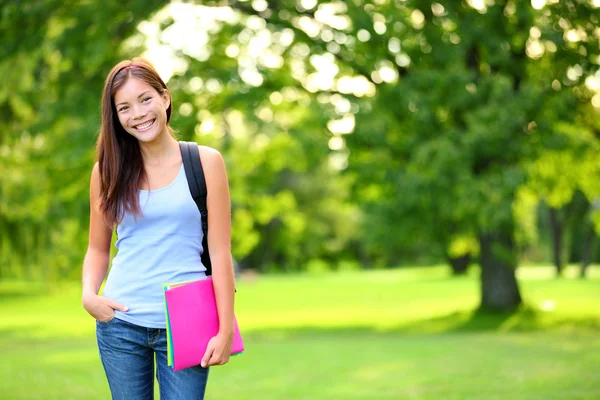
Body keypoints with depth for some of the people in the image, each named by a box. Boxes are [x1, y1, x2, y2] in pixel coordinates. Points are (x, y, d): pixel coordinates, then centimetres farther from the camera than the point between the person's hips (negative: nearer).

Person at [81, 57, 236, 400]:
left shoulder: (205, 162, -1)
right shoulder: (109, 169, 6)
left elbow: (220, 252, -2)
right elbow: (98, 248, 13)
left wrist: (225, 331, -6)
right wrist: (89, 295, -6)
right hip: (121, 325, 2)